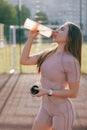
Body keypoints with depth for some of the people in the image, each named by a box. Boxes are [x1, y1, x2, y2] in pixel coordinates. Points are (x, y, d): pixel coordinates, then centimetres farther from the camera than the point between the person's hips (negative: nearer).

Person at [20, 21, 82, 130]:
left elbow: (73, 93, -18)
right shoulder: (48, 54, 1)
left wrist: (48, 92, -23)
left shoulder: (70, 61, -21)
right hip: (46, 108, 7)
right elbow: (24, 60, 4)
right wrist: (31, 38, -2)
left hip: (62, 111, -7)